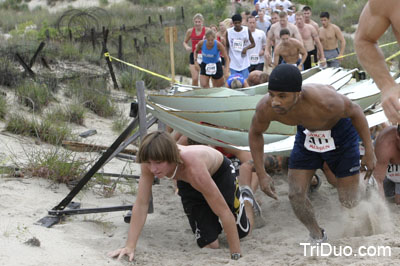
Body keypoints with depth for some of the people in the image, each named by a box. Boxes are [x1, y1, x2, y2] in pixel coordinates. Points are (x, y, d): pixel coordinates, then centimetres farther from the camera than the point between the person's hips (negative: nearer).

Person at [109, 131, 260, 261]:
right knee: (209, 244, -1)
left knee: (242, 232, 11)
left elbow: (224, 212, -40)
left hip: (220, 172, -3)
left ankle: (245, 199, 42)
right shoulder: (150, 163, -37)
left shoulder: (193, 167, -48)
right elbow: (141, 204, -28)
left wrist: (236, 256, -36)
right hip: (187, 183, 3)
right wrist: (130, 246, -33)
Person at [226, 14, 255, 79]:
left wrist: (246, 48, -14)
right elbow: (227, 46, 9)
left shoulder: (247, 30, -1)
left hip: (244, 64, 0)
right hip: (233, 64, 0)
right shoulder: (228, 32, -1)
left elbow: (253, 44, 6)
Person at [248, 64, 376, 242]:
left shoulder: (325, 102, -42)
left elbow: (355, 111, -20)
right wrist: (261, 175, -9)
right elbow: (255, 133, -6)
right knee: (296, 195, -4)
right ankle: (317, 237, 22)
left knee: (348, 203, -1)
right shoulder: (265, 108, -30)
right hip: (306, 133, 4)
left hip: (340, 132, -3)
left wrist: (369, 153, -14)